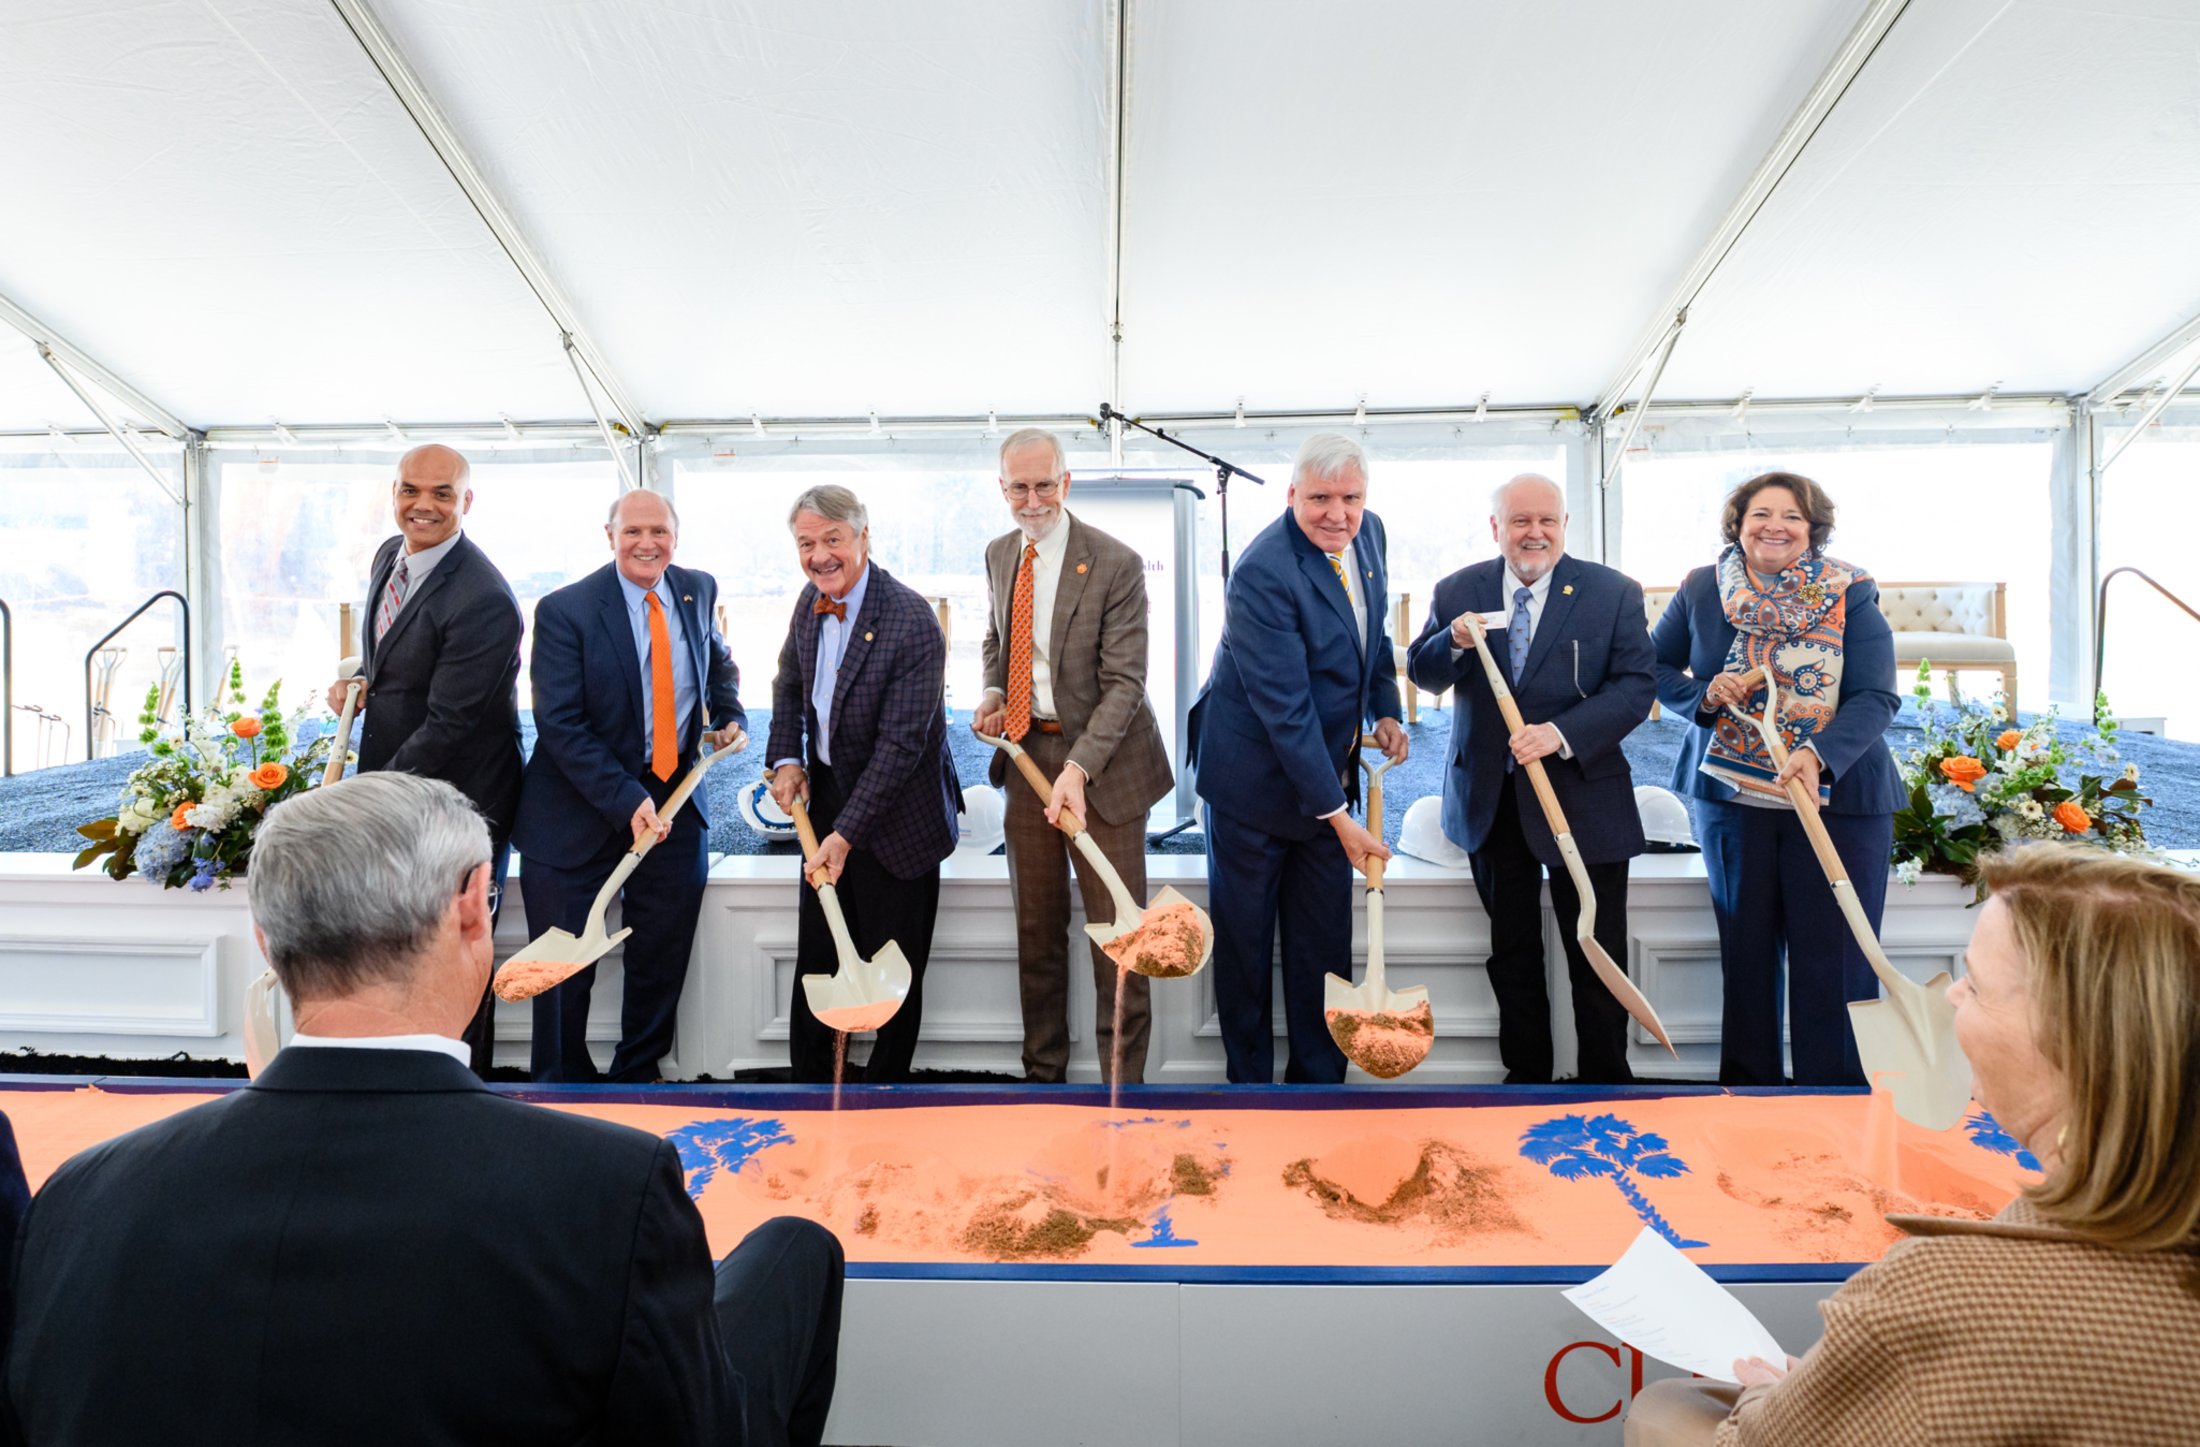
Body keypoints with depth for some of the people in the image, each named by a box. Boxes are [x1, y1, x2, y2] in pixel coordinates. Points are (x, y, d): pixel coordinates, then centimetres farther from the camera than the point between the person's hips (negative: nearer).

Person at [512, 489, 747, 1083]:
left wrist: (731, 717, 2)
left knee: (663, 960, 14)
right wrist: (627, 801, -24)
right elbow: (559, 724, -16)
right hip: (582, 806, -4)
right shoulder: (565, 610, -13)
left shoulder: (699, 590, 2)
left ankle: (636, 1077, 36)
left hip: (676, 796, 4)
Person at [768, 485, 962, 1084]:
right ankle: (808, 1076, 37)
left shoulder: (913, 623, -23)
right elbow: (790, 686, 17)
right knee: (816, 956, 18)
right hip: (825, 797, 7)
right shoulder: (811, 599, 1)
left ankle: (885, 1083, 31)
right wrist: (786, 759, 1)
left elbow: (901, 744, -24)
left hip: (894, 816, -6)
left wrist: (846, 833, -25)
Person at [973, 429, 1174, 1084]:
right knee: (1037, 925, 15)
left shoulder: (1116, 565, -14)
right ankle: (1042, 1068, 31)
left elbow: (1124, 682, -17)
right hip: (1026, 751, 6)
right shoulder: (999, 554, 6)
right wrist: (993, 693, 1)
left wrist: (1078, 769, -27)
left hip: (1101, 759, -5)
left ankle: (1122, 1080, 17)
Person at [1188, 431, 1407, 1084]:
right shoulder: (1263, 574, -26)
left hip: (1330, 773, 7)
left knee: (1325, 941, 13)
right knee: (1244, 939, 10)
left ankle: (1319, 1078, 30)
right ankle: (1250, 1080, 29)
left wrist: (1385, 708, 3)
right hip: (1256, 778, -6)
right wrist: (1338, 815, -24)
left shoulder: (1367, 531, -1)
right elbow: (1284, 710, -27)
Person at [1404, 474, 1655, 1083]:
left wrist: (1561, 733, -25)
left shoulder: (1615, 593, -4)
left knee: (1597, 959, 6)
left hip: (1582, 798, -2)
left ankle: (1604, 1088, 26)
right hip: (1490, 803, 2)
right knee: (1512, 957, 15)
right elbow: (1421, 673, 4)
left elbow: (1635, 686, -10)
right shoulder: (1457, 591, 2)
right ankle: (1525, 1079, 32)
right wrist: (1454, 643, -18)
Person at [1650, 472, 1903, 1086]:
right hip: (1732, 799, 2)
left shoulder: (1852, 594, -3)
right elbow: (1656, 667, 9)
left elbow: (1876, 697, -11)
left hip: (1837, 801, -2)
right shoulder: (1702, 589, 3)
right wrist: (1704, 695, -12)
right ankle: (1748, 1097, 26)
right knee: (1745, 955, 12)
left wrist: (1818, 754, -29)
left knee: (1836, 961, 1)